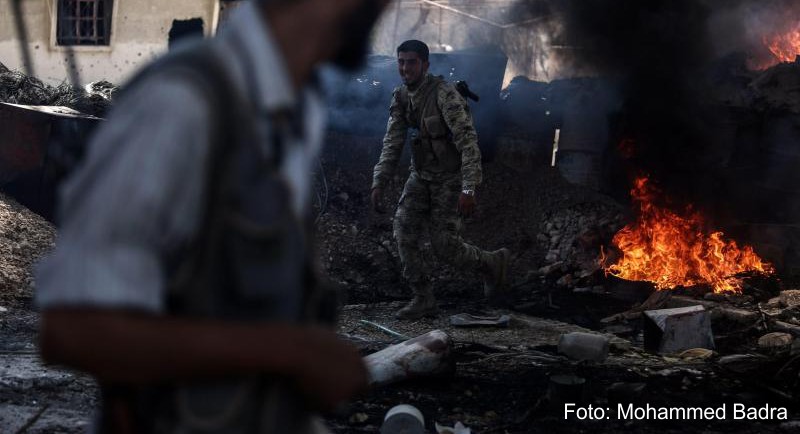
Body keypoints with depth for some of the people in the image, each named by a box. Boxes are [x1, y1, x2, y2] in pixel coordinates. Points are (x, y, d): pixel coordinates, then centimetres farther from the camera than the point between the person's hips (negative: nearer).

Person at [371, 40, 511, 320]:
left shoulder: (445, 94, -23)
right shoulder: (400, 97, 0)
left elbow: (468, 142, -28)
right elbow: (392, 144, 4)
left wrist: (469, 190, -34)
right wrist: (378, 183, -5)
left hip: (450, 178, -6)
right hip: (421, 175, 7)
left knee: (443, 245, -7)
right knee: (404, 230, -11)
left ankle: (493, 262, 21)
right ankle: (423, 300, -2)